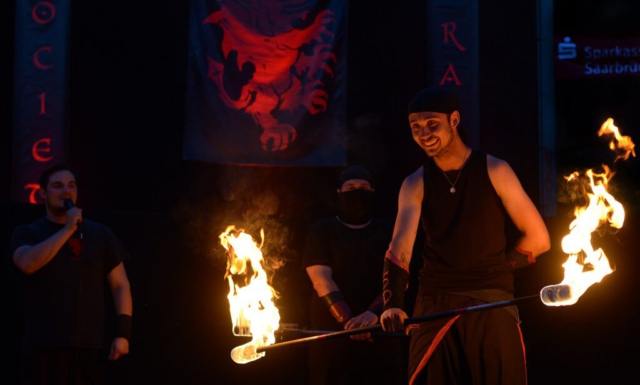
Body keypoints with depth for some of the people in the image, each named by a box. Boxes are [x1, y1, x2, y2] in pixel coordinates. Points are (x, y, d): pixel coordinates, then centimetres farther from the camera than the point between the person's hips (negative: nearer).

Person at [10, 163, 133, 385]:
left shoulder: (100, 234, 13)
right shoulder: (27, 233, 8)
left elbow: (120, 285, 11)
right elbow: (28, 263, -14)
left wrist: (123, 332, -1)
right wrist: (68, 230, -12)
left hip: (90, 345, 2)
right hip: (42, 345, -2)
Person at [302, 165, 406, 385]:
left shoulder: (387, 232, 11)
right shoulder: (322, 231, 7)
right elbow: (322, 280, -5)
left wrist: (374, 312, -20)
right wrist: (347, 320, -20)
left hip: (380, 331, 1)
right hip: (332, 331, -1)